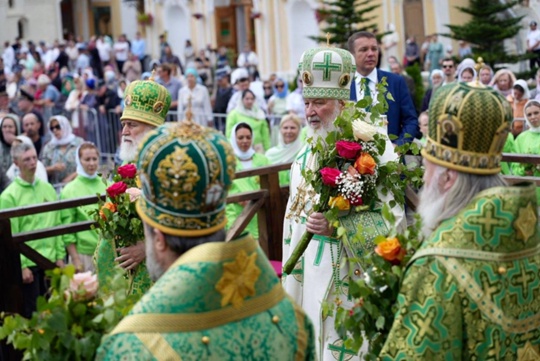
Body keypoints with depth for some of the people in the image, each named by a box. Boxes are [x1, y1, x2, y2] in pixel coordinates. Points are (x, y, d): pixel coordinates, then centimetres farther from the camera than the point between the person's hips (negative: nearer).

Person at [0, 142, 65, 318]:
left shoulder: (48, 189, 8)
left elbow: (57, 225, 11)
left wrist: (60, 256, 6)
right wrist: (21, 266, -13)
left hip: (51, 262, 5)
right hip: (28, 264, -4)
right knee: (31, 313, 2)